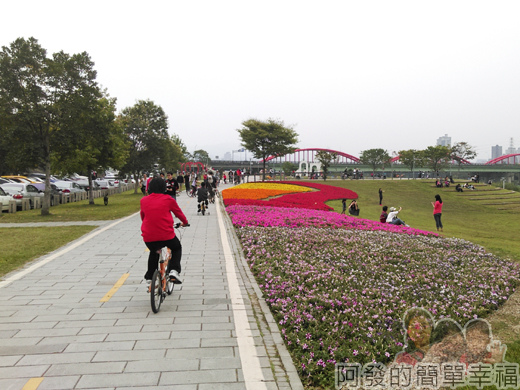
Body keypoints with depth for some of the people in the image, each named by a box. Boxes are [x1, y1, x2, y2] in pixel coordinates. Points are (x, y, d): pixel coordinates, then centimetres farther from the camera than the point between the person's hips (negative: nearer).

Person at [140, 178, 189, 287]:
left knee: (153, 252, 33)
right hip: (166, 235, -3)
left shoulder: (144, 200, 7)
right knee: (177, 248, 25)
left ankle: (149, 277, 34)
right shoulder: (168, 199, 0)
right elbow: (178, 212, 14)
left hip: (148, 237, 3)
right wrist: (185, 222, 34)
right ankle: (174, 271, 6)